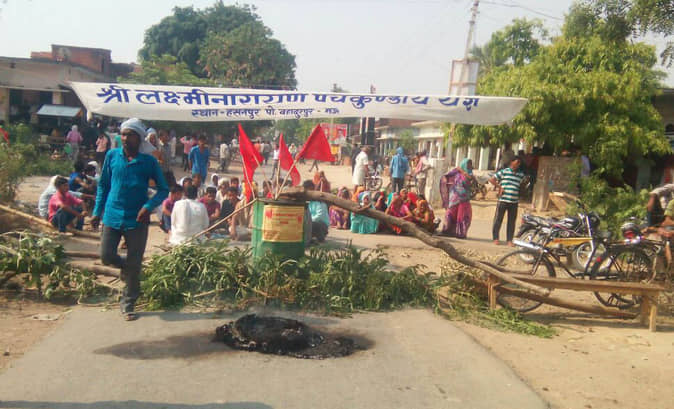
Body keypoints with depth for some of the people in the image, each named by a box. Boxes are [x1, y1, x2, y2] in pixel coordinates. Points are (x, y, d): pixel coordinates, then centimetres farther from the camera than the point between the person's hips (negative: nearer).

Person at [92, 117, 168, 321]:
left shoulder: (149, 161, -4)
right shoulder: (112, 156, 2)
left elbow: (163, 189, 0)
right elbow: (103, 185, 11)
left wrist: (148, 206, -17)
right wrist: (97, 211, 7)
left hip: (136, 220, -2)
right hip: (112, 217, 2)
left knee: (134, 266, 3)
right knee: (106, 256, 0)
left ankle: (128, 305, 19)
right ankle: (125, 267, 35)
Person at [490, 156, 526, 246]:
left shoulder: (521, 174, 12)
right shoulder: (504, 171, -1)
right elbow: (492, 179, 0)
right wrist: (499, 187, -6)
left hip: (514, 201, 4)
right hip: (503, 200, -4)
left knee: (512, 221, 6)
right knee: (498, 219, 2)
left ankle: (509, 240, 13)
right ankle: (495, 238, 12)